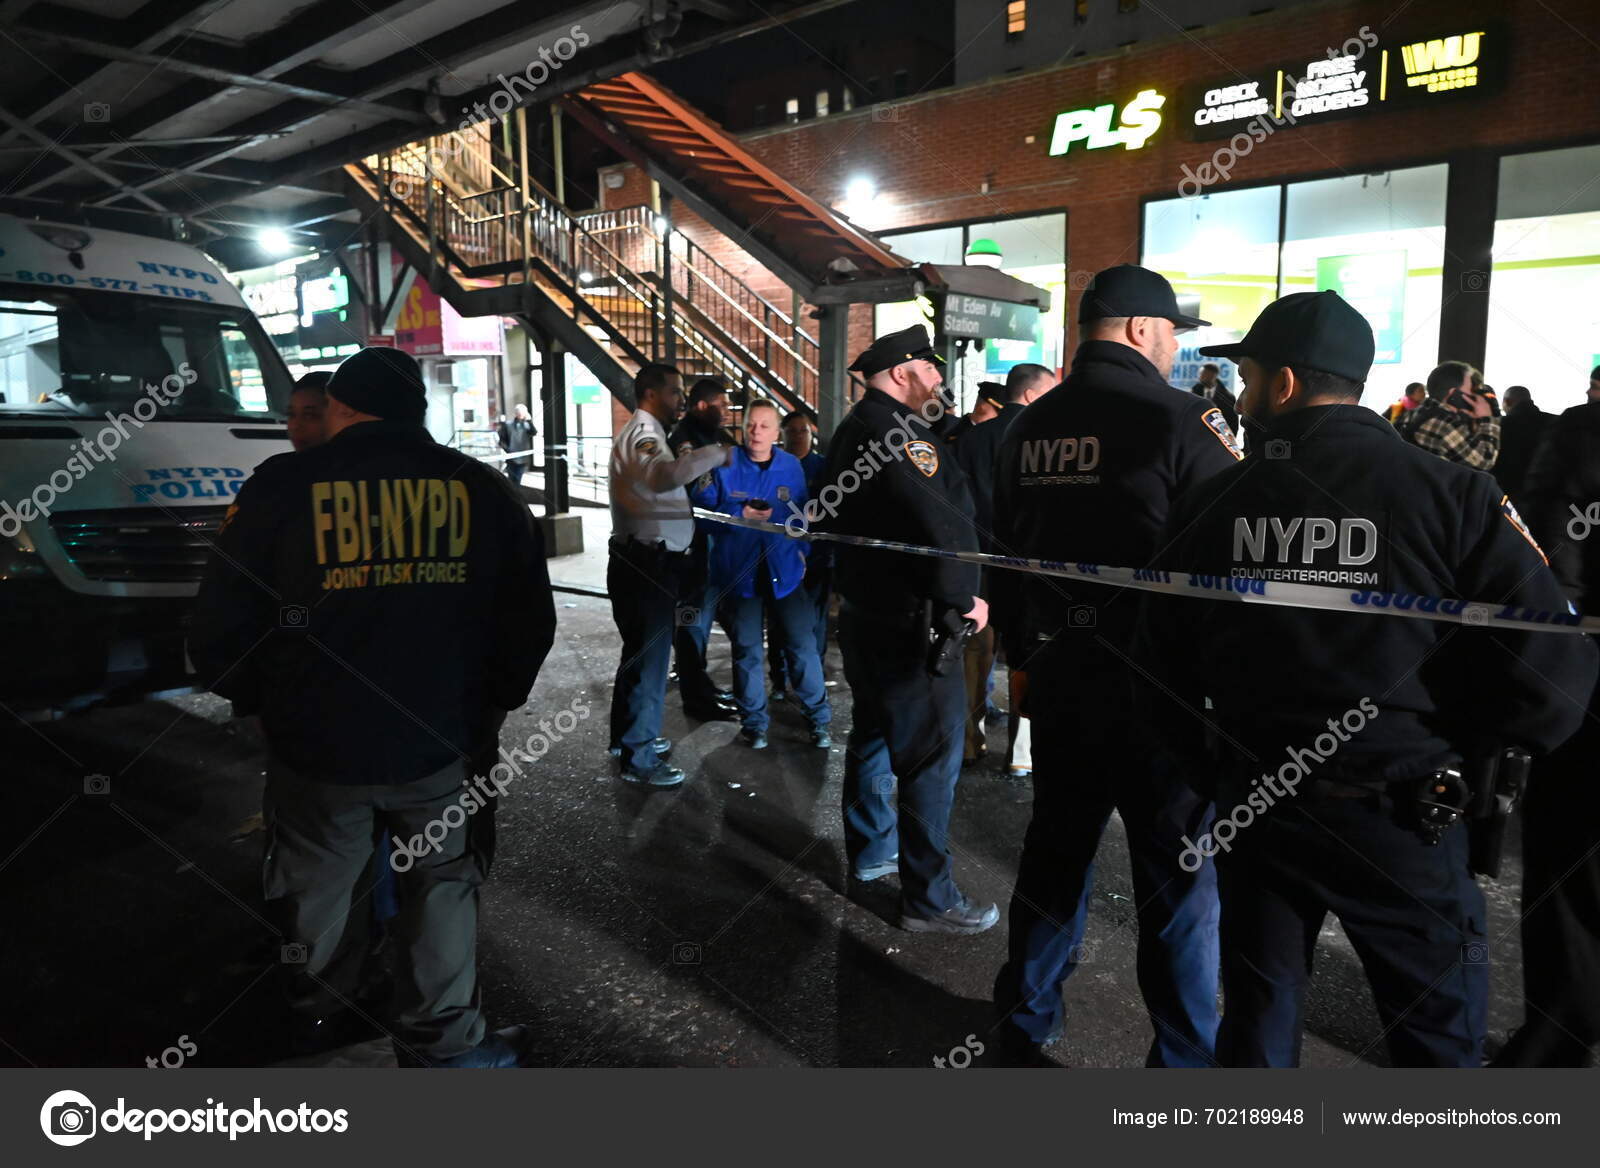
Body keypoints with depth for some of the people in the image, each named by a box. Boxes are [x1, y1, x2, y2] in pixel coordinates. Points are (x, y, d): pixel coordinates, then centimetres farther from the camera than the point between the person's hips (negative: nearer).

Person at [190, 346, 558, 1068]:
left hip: (317, 745, 0)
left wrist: (261, 700, 14)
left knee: (314, 888, 21)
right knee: (441, 888, 16)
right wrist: (493, 702, 16)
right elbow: (529, 622, 3)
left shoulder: (283, 486, -7)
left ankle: (295, 1010, 42)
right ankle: (442, 1043, 27)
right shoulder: (481, 489, -2)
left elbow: (219, 629, -3)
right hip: (443, 743, 1)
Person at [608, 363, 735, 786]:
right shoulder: (644, 433, -16)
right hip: (645, 564, -11)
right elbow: (664, 475, -40)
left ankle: (628, 736, 36)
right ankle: (639, 760, 5)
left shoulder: (644, 433, 20)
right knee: (650, 659, -4)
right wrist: (718, 453, -32)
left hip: (645, 561, 11)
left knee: (638, 652, 21)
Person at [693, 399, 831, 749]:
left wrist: (801, 550, 2)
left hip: (783, 569, 1)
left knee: (803, 645, 1)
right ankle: (754, 722, 24)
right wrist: (740, 513, -18)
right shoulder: (723, 463, -4)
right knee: (747, 649, 8)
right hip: (738, 572, -1)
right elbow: (701, 509, -7)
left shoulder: (791, 465, 4)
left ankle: (818, 719, 17)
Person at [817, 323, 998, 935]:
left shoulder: (854, 428, 15)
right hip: (907, 619, -11)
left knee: (876, 734, 22)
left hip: (863, 606, 11)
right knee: (933, 752, -4)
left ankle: (871, 849, 38)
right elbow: (935, 524, -27)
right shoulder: (894, 430, -19)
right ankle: (928, 897, 3)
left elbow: (835, 515, 23)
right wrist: (963, 597, -15)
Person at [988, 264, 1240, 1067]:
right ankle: (1185, 1054, 22)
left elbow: (1006, 550, 13)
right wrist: (1228, 458, 7)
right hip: (1159, 683, -6)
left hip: (1058, 673, 6)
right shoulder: (1176, 421, -13)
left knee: (1056, 851, 19)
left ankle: (1023, 1024, 34)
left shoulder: (1029, 427, 6)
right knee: (1178, 875, 8)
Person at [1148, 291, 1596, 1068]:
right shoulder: (1452, 494, -11)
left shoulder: (1213, 502, -7)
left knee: (1258, 1017, 20)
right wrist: (1449, 742, 2)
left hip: (1254, 805, 2)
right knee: (1438, 1033, 19)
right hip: (1399, 814, -1)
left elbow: (1165, 655, -2)